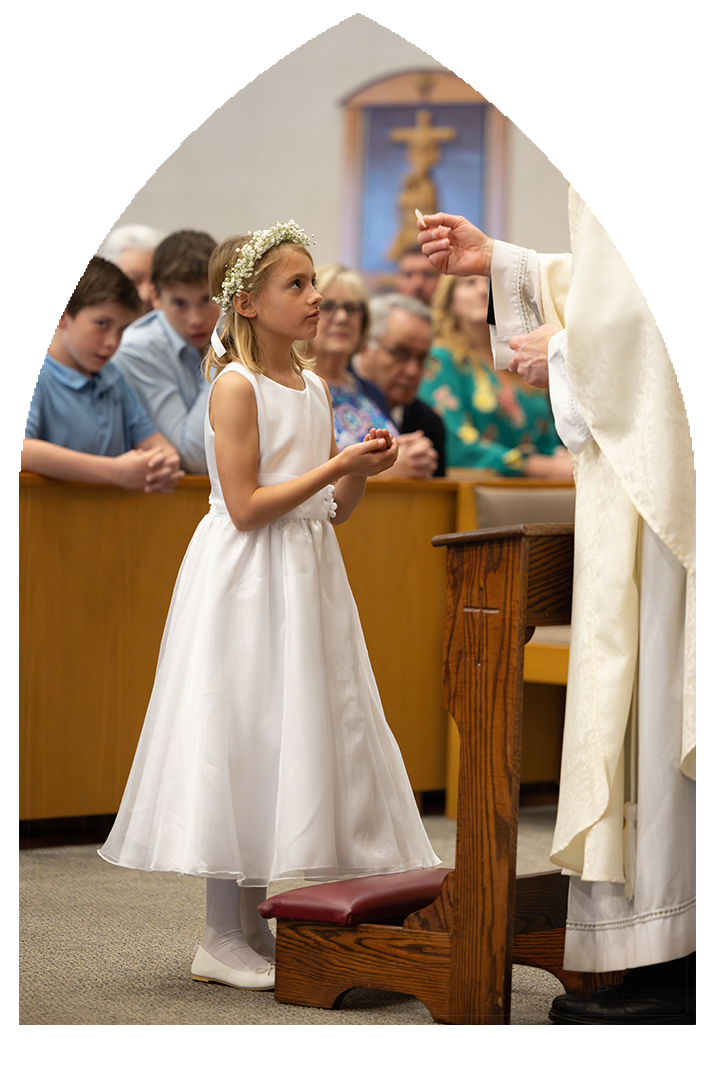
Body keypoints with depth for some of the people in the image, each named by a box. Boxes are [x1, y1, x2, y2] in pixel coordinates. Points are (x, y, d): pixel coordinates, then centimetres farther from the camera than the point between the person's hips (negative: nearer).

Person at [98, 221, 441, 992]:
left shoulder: (314, 386, 12)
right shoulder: (236, 386, -12)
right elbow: (246, 507, -18)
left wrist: (361, 473, -4)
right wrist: (335, 466, -17)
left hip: (307, 580, 8)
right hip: (245, 584, -8)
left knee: (310, 741, 8)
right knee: (241, 746, -5)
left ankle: (253, 932, 16)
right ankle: (226, 938, 3)